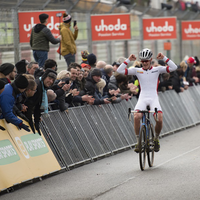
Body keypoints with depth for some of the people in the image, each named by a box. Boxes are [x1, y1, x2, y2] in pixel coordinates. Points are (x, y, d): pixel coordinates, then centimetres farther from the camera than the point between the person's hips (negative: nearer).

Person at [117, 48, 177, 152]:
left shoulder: (157, 69, 7)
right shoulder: (137, 70, 8)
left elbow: (173, 67, -2)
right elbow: (120, 70, 1)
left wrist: (164, 58, -7)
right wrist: (128, 60, -4)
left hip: (153, 98, 0)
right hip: (142, 98, 0)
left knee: (159, 119, -21)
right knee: (136, 117, -27)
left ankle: (156, 139, 10)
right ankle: (138, 141, -10)